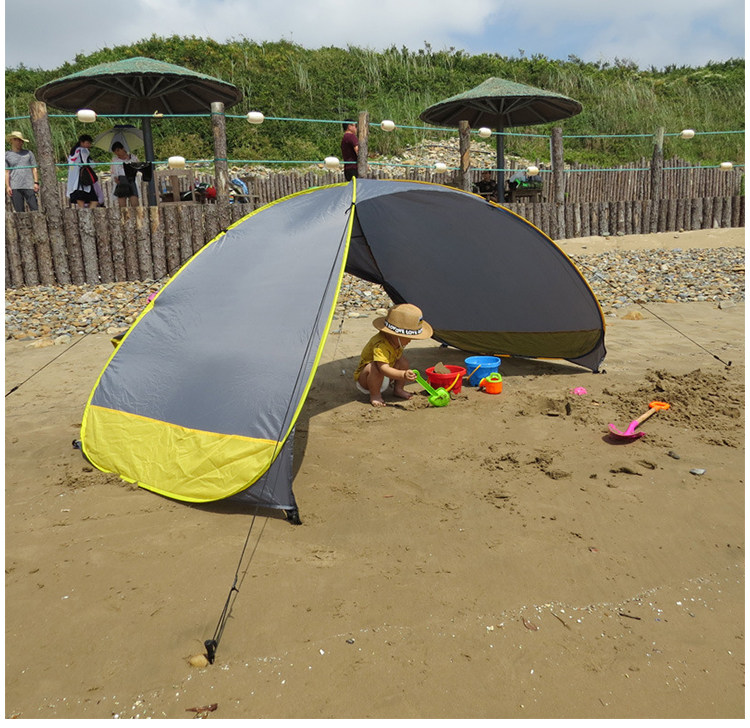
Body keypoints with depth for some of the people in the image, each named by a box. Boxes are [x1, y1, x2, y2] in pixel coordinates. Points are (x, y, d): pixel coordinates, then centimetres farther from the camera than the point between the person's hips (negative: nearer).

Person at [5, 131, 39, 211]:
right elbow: (6, 172, 6)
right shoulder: (7, 155, 10)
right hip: (14, 187, 0)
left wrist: (36, 182, -1)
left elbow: (34, 169, 11)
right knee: (19, 211, -2)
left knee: (35, 208, -9)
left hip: (29, 186, 1)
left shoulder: (28, 153, 15)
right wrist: (7, 186, -4)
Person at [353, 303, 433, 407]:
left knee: (403, 361, -7)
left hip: (384, 378, 8)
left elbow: (398, 354, 12)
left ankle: (398, 389, 9)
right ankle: (374, 395, -17)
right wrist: (403, 375, -63)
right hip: (364, 378, -8)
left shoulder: (397, 340, -9)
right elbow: (384, 368, -51)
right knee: (376, 367, -39)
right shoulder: (380, 345, -38)